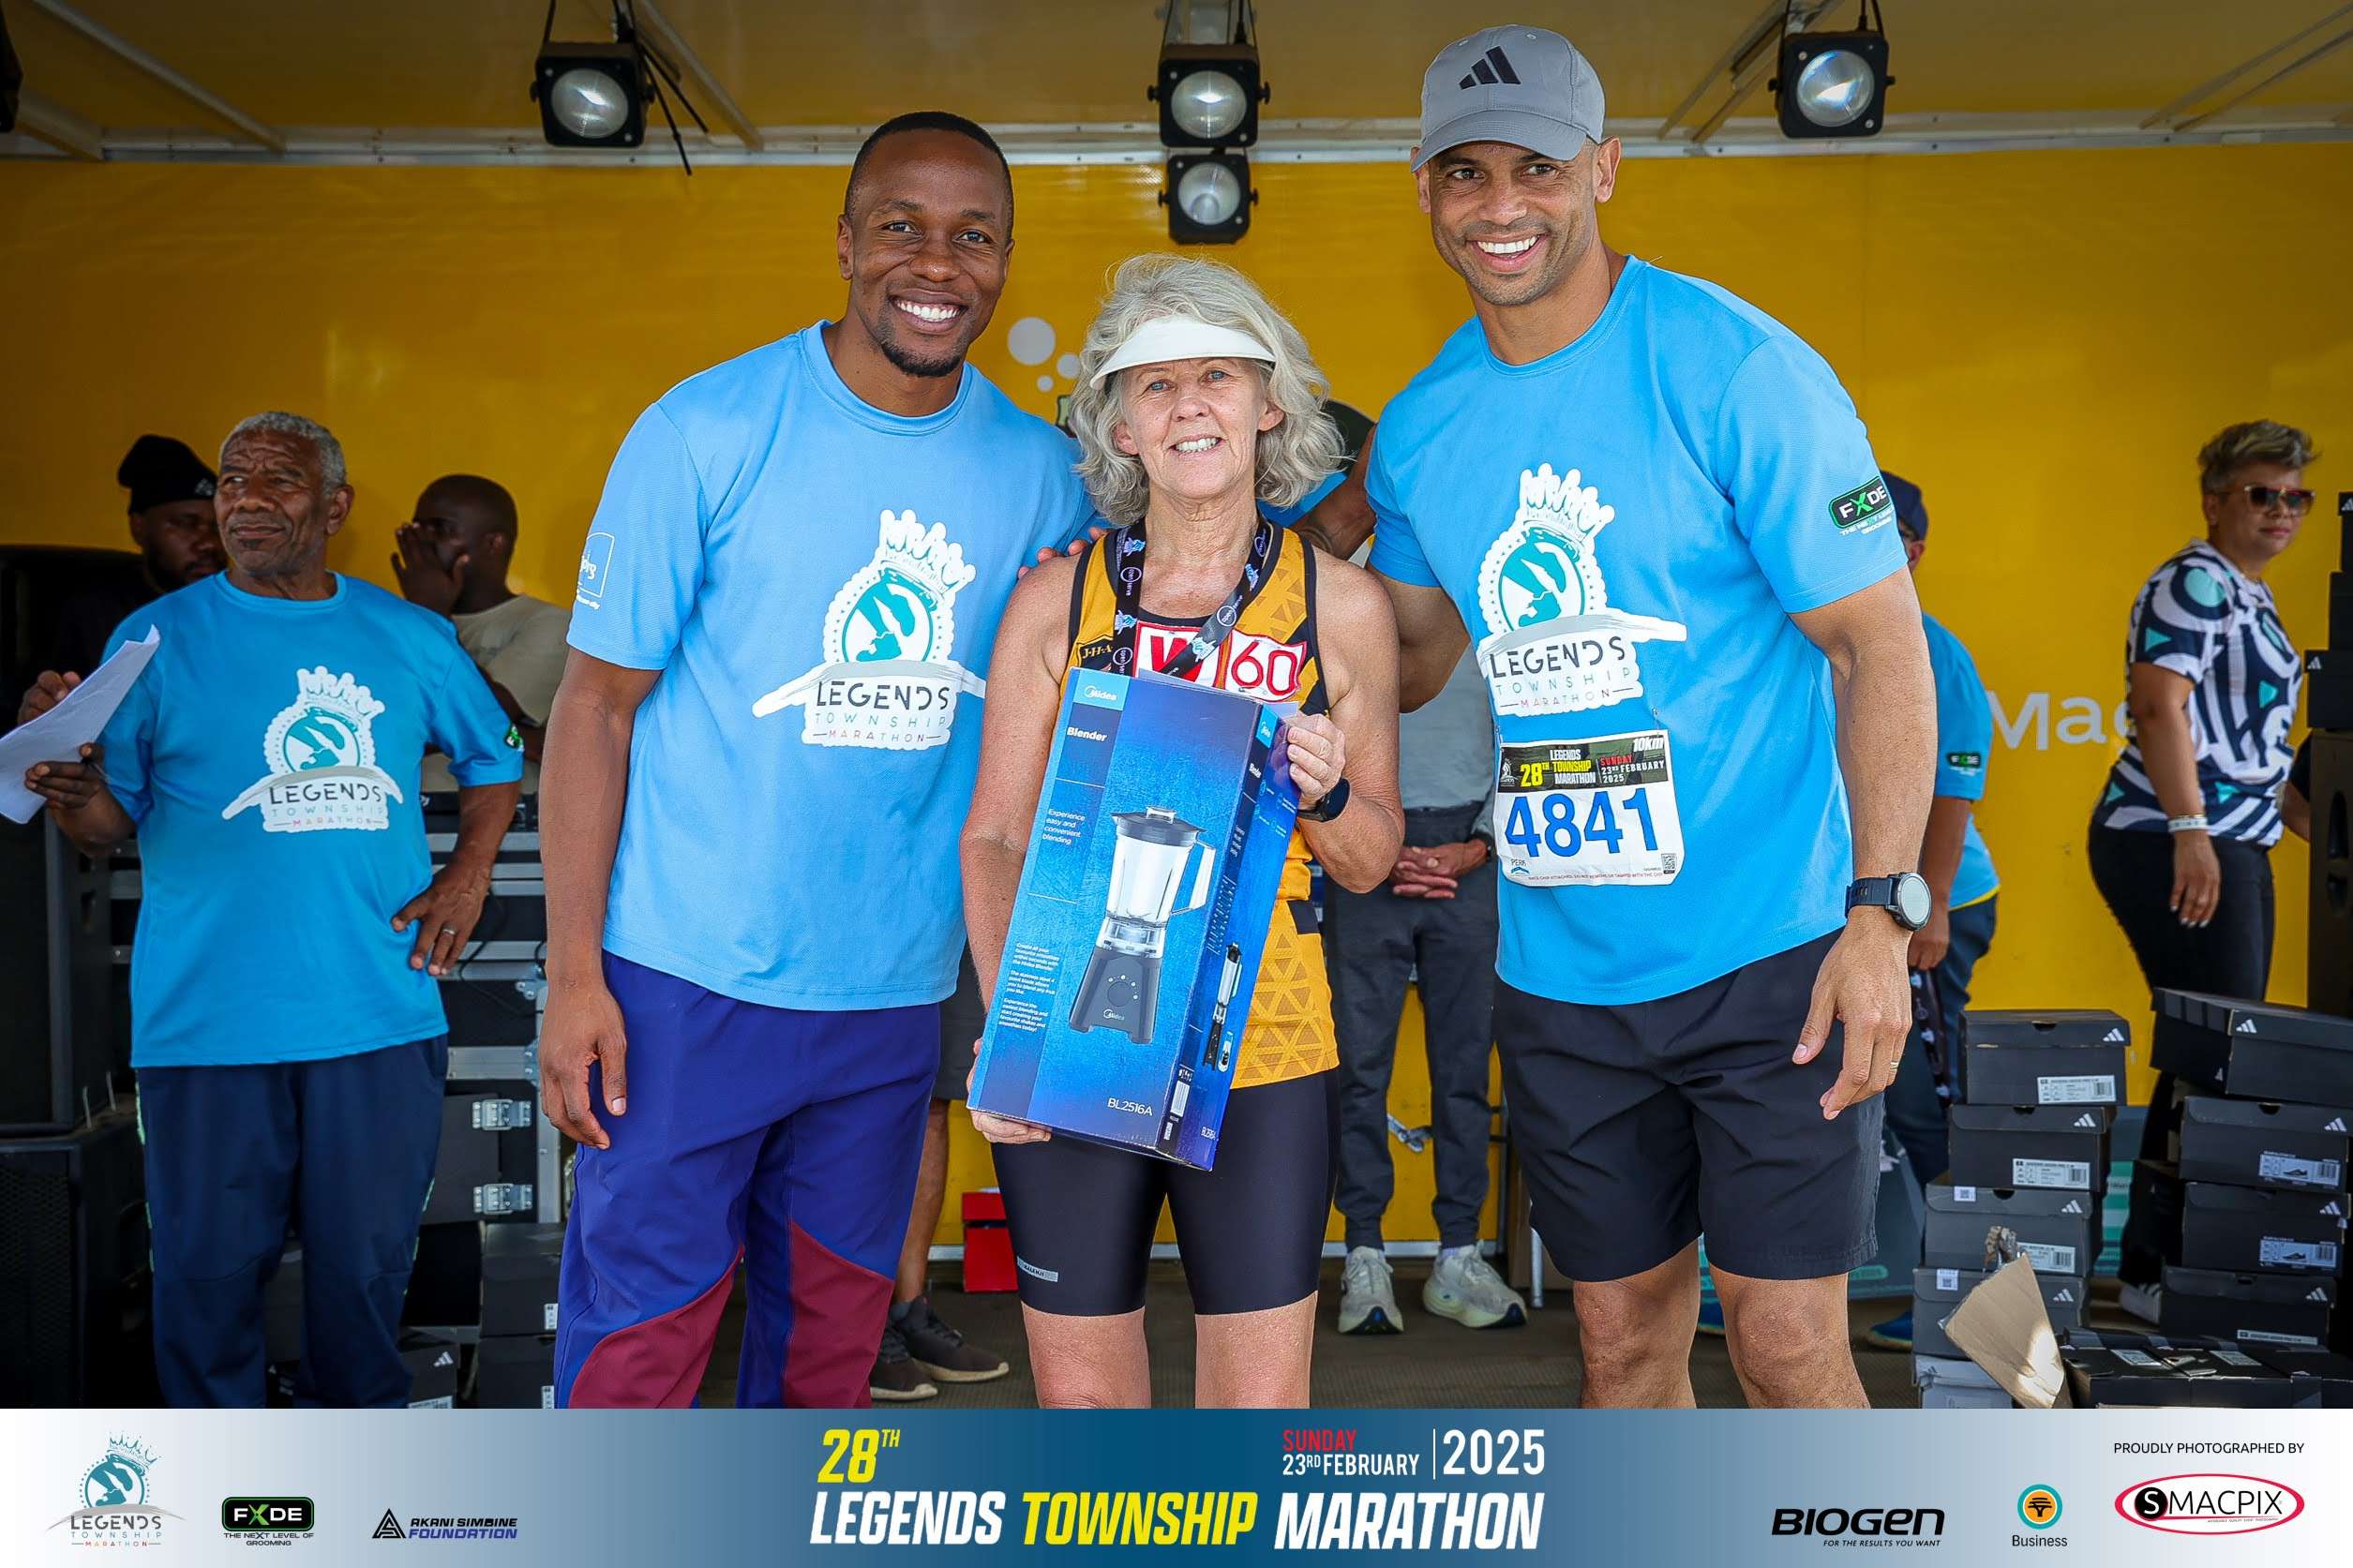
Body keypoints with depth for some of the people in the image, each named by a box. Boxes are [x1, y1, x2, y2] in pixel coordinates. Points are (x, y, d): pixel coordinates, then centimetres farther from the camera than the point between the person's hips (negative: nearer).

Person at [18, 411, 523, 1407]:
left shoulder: (412, 639, 9)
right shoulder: (157, 638, 3)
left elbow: (494, 759, 21)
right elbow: (112, 823, -1)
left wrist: (466, 876, 7)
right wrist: (69, 788, -23)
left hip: (380, 1014, 2)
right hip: (208, 1021, -1)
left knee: (368, 1259, 11)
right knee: (211, 1268, 5)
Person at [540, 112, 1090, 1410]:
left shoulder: (1040, 474, 2)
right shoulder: (708, 431, -9)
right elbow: (598, 701, -7)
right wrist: (573, 975, -10)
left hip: (894, 992, 4)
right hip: (687, 978, -3)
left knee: (833, 1336, 17)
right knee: (640, 1332, 4)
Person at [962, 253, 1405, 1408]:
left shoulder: (1341, 604, 3)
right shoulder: (1056, 598, 2)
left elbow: (1371, 862, 10)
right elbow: (994, 836, 2)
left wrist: (1323, 792, -12)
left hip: (1262, 1053, 0)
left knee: (1260, 1407, 3)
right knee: (1082, 1399, 10)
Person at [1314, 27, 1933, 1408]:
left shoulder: (1736, 372, -11)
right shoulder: (1419, 429, 4)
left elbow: (1882, 645, -10)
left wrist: (1881, 912, -17)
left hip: (1774, 952, -4)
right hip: (1562, 972, 5)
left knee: (1786, 1335, -2)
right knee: (1625, 1331, 15)